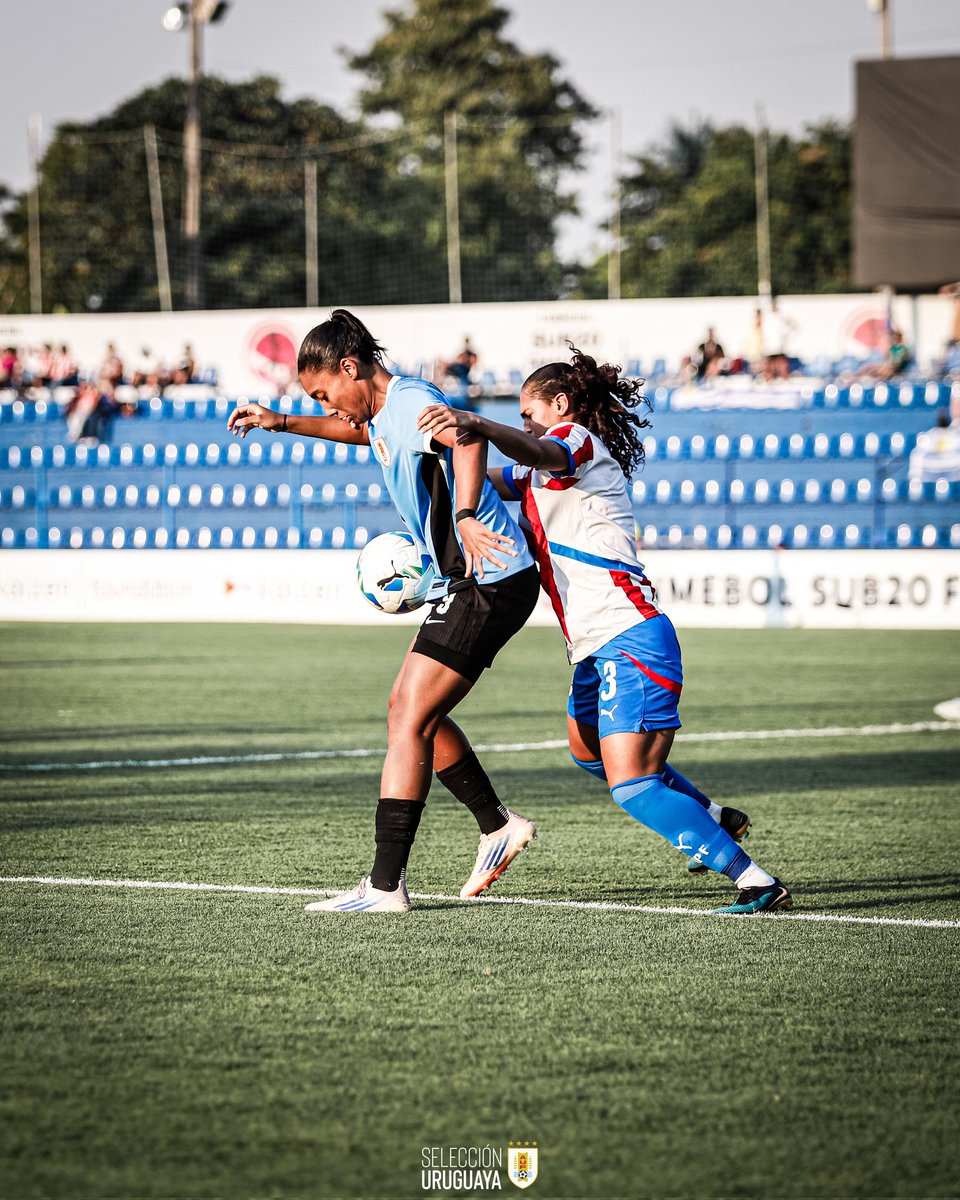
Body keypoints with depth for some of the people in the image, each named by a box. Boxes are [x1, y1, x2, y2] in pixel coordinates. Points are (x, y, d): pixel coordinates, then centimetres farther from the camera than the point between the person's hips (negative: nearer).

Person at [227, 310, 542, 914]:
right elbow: (359, 430, 42)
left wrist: (465, 516, -55)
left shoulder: (413, 403, -17)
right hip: (465, 583, 11)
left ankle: (386, 885, -13)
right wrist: (280, 423, 40)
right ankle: (500, 826, 27)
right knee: (411, 711, 18)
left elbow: (467, 441, -39)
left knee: (409, 719, -12)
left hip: (490, 582, -11)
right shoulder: (382, 412, 15)